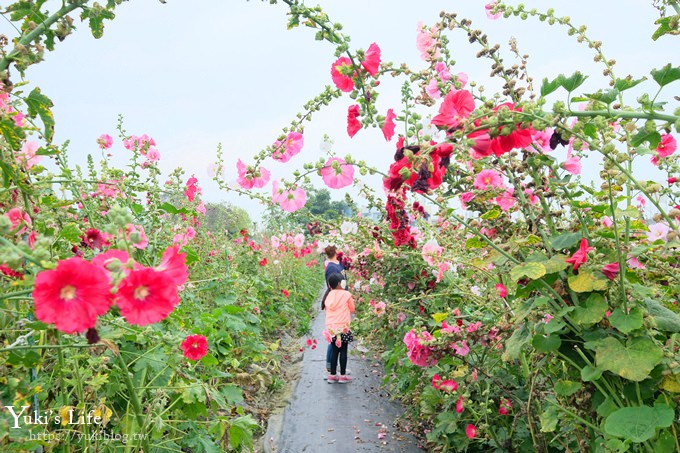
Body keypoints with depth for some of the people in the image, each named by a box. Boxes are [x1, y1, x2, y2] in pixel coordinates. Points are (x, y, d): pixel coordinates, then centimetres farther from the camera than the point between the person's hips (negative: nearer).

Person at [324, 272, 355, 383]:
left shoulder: (329, 296, 5)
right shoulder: (346, 294, -7)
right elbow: (352, 309, 4)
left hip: (331, 328, 4)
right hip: (343, 327, -4)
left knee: (334, 351, 11)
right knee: (343, 351, 4)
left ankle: (332, 375, 15)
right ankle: (343, 375, 8)